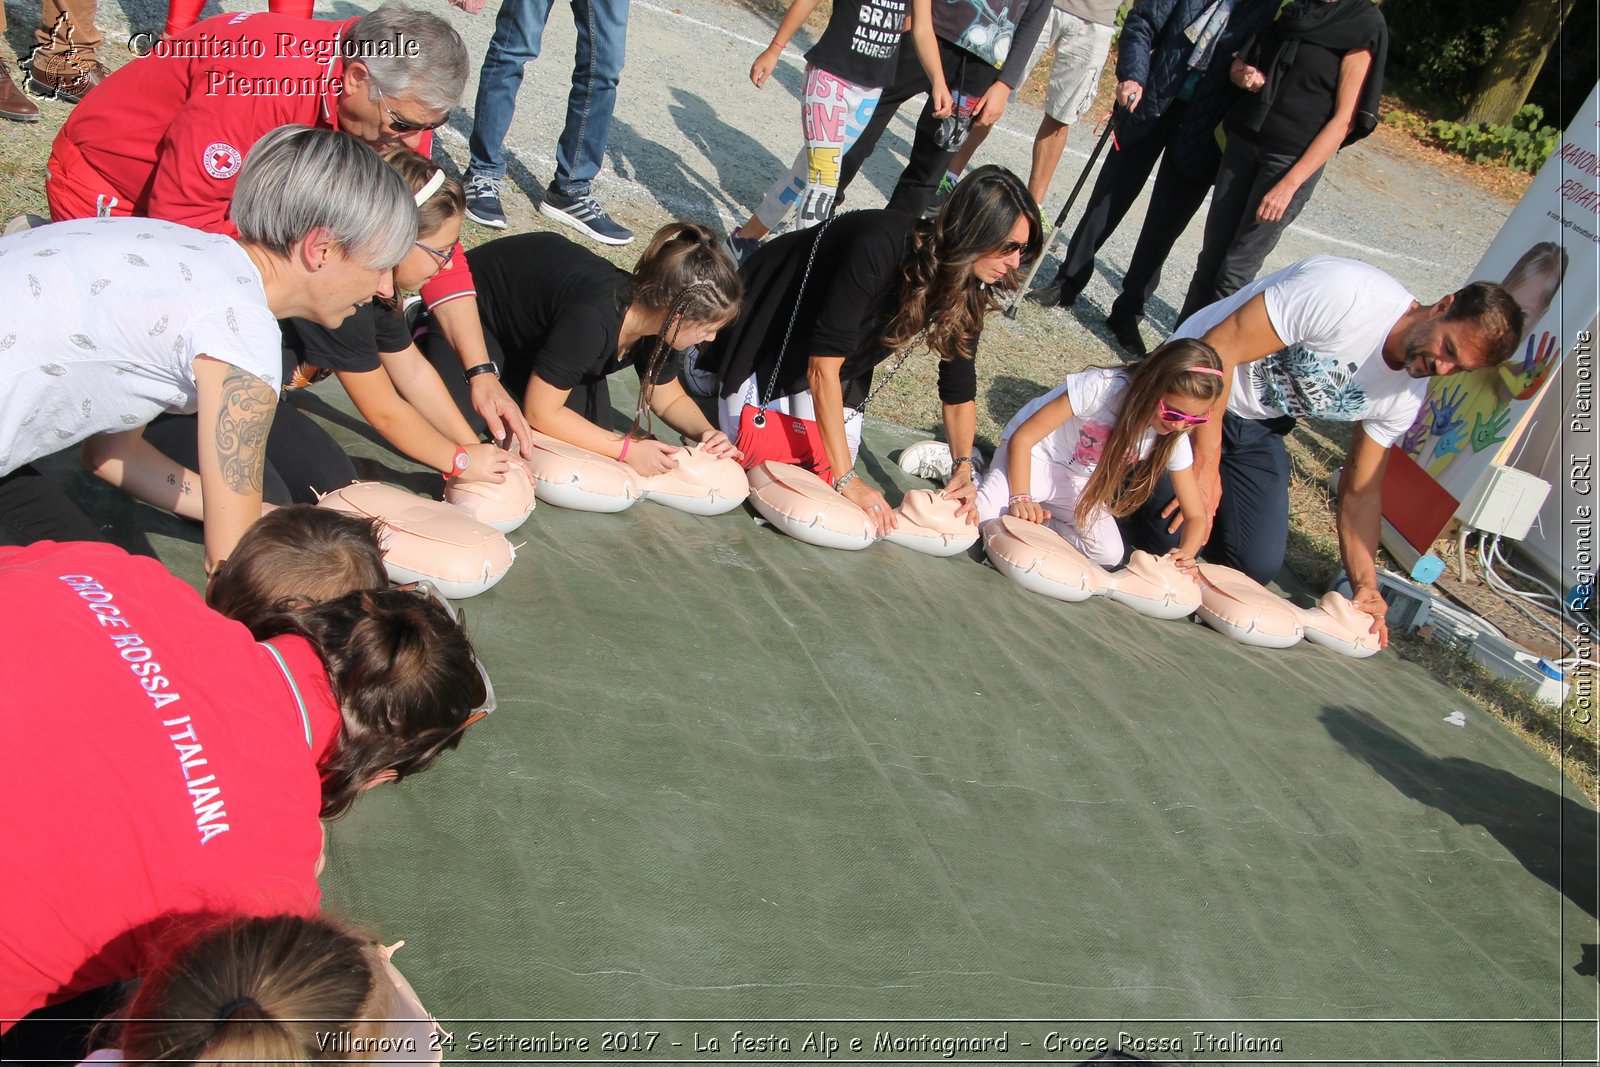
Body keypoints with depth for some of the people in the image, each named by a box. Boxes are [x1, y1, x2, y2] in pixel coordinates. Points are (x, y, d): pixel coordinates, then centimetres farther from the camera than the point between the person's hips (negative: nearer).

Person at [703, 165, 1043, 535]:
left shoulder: (968, 294, -17)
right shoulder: (879, 245, -39)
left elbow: (959, 391, -5)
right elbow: (822, 365, -39)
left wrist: (964, 468, -22)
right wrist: (845, 478, -40)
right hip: (767, 332, -6)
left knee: (822, 467, -1)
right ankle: (708, 361, 17)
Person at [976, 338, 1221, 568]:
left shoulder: (1173, 439, -16)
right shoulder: (1102, 387, -33)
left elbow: (1196, 515, -8)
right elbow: (1022, 437, -27)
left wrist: (1186, 554, -29)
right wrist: (1020, 498, -37)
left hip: (1081, 481, 5)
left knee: (1110, 555, -17)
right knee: (984, 516, -30)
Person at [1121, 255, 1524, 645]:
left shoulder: (1405, 398, -7)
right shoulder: (1348, 292, -30)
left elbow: (1361, 492, 3)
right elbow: (1219, 347, -30)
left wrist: (1365, 586, -10)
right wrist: (1206, 466, -31)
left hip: (1257, 432, 6)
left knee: (1259, 565, -6)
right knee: (1158, 532, -18)